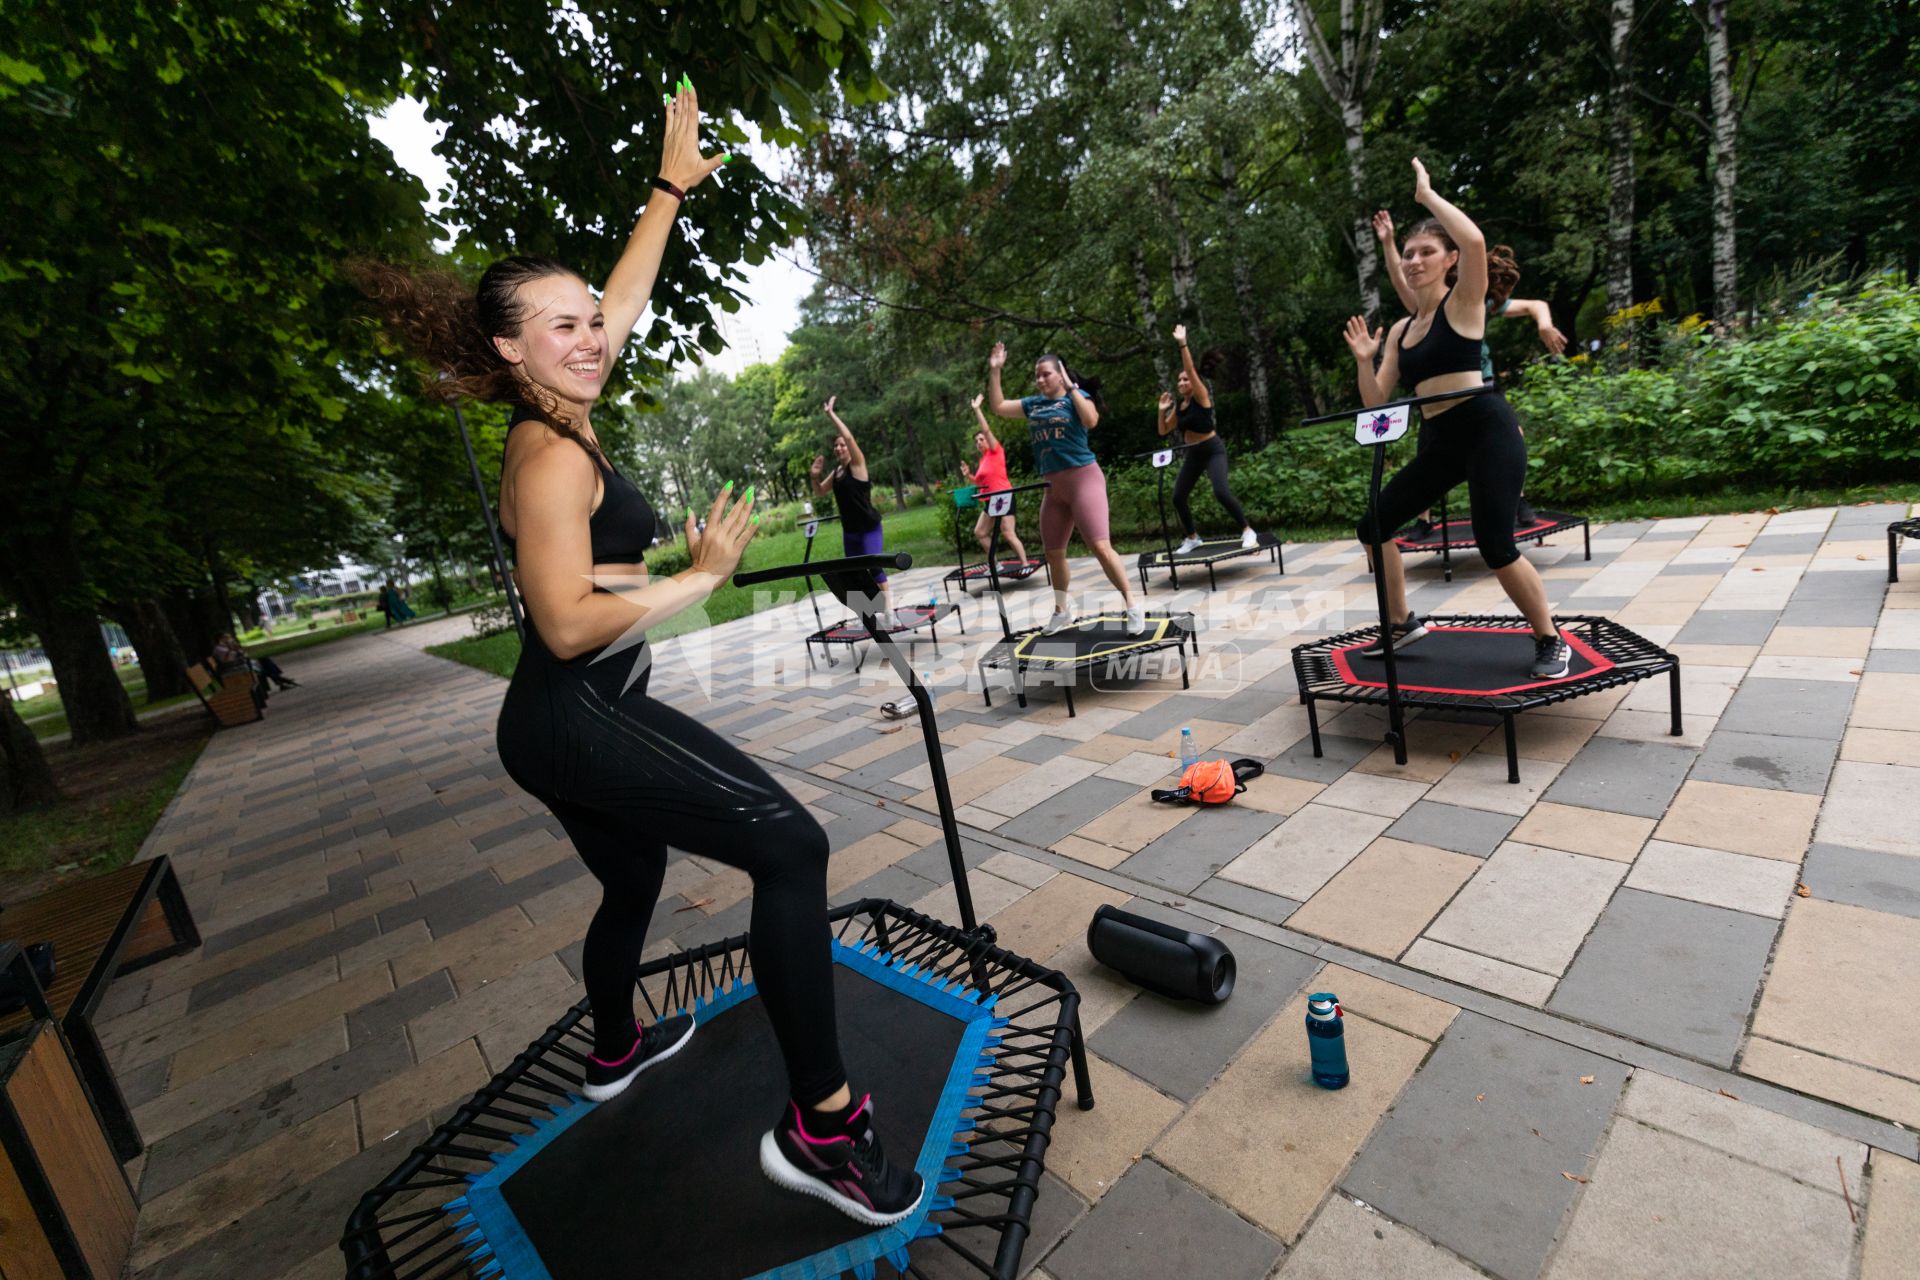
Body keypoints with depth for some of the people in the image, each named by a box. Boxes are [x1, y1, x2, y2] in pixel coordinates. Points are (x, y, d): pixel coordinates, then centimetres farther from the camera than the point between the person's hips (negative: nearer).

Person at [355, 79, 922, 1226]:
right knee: (790, 846, -21)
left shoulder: (559, 419, 10)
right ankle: (820, 1126, -13)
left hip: (558, 725, 10)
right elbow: (571, 624, -23)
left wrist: (673, 189, 29)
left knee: (633, 882, 27)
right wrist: (704, 576, -16)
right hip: (582, 721, -10)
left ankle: (617, 1049, 52)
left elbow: (627, 295, 21)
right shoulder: (553, 457, -16)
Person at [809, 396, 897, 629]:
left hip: (870, 528, -8)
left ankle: (889, 613, -14)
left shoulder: (857, 464, -10)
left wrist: (831, 414, -17)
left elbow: (849, 436, -24)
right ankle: (875, 613, 21)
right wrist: (814, 476, 1)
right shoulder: (836, 471, 10)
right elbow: (820, 492, 20)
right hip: (850, 531, 8)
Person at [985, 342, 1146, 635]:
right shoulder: (1034, 404, 13)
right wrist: (994, 371, 10)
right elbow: (998, 407, 18)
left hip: (1083, 478, -6)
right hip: (1053, 487, 7)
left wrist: (1071, 388, -14)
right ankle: (1061, 611, 28)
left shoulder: (1077, 396, -2)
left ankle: (1133, 608, -6)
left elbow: (1091, 420, -22)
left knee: (1100, 547, -15)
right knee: (1053, 553, 12)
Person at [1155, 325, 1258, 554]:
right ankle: (1192, 538, 17)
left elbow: (1191, 369, -21)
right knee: (1178, 497, 1)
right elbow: (1163, 430, 14)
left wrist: (1182, 343, -27)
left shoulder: (1201, 398, -9)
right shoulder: (1179, 407, 9)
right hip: (1192, 454, 7)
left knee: (1221, 491, -25)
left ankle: (1247, 531, -10)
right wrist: (1162, 410, -2)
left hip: (1213, 450, -7)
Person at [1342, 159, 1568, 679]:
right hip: (1440, 442, 7)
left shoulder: (1464, 302, -1)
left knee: (1495, 547, -14)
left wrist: (1427, 194, -9)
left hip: (1488, 430, -7)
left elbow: (1475, 241, -23)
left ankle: (1550, 641, 10)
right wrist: (1364, 361, -2)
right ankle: (1403, 624, 21)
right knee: (1373, 527, 3)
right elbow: (1377, 403, 13)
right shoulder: (1400, 331, 16)